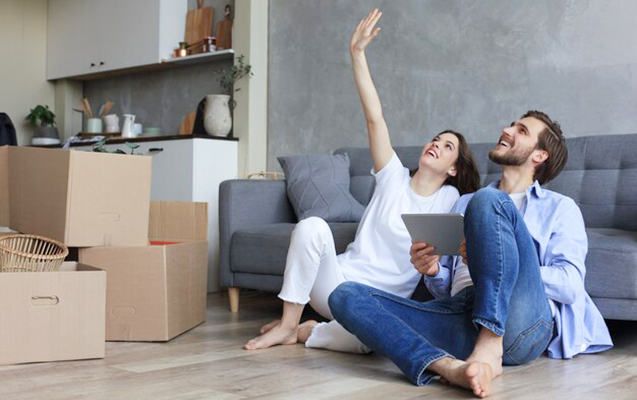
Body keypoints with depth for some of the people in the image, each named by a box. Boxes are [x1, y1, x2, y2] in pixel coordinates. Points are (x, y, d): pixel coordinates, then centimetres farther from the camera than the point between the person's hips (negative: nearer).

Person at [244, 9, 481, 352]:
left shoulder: (450, 200, 7)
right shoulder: (395, 178, 5)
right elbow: (374, 117, -3)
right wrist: (357, 53, -10)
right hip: (338, 281, 1)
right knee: (312, 226, -30)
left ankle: (303, 332, -10)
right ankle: (288, 322, -16)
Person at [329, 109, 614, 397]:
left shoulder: (560, 208, 21)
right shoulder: (465, 203, 35)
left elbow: (570, 285, 2)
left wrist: (497, 261, -8)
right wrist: (433, 272, 6)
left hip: (521, 321, -4)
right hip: (462, 317, 4)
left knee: (488, 201, -23)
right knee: (346, 296, -16)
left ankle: (489, 349, -33)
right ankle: (448, 366, -40)